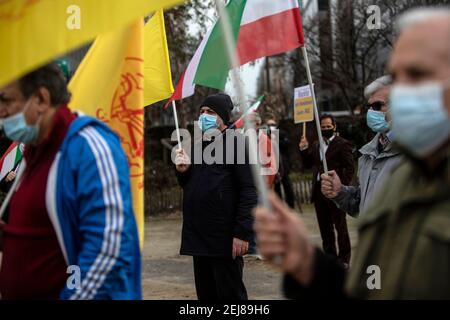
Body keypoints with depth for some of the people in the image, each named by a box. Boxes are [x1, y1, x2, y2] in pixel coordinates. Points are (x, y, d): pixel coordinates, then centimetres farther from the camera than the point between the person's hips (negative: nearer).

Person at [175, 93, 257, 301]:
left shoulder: (235, 144, -7)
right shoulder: (198, 146, 16)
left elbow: (248, 191, -15)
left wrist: (242, 233, -21)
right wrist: (183, 171, 3)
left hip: (225, 238, -8)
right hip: (199, 237, 8)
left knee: (231, 294, -2)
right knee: (206, 294, 13)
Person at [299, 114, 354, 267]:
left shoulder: (342, 144, -4)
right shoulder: (316, 145, 15)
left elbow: (350, 167, -8)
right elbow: (308, 164, 15)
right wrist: (304, 150, 0)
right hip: (319, 190, 6)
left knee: (340, 226, 1)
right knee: (325, 227, 12)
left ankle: (344, 258, 9)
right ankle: (330, 256, 23)